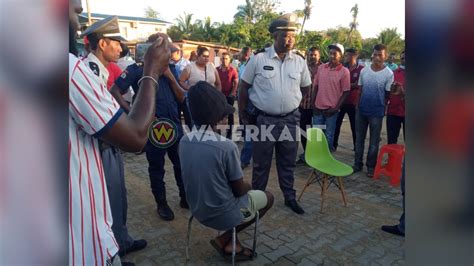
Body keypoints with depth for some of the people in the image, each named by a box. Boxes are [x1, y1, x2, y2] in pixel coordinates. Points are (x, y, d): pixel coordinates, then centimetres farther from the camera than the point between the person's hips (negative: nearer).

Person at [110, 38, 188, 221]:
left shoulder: (171, 69, 8)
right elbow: (114, 92, -12)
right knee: (156, 168, 9)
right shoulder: (137, 69, -7)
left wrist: (171, 77, -9)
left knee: (182, 163, 14)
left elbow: (181, 98, 5)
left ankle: (185, 198, 32)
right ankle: (161, 204, 27)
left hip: (175, 125, 5)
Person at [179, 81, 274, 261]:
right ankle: (226, 240, 12)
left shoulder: (184, 142, -8)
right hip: (222, 214, -6)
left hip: (198, 211, 6)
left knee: (243, 190, 28)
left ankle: (232, 241, 16)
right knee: (268, 197, 18)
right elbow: (239, 190, -16)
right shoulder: (227, 146, -27)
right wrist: (248, 185, 8)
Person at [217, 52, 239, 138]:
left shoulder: (232, 70, -5)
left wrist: (232, 93, -11)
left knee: (230, 114, 7)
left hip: (229, 95, -3)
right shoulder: (217, 69, 3)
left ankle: (229, 133, 15)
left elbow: (236, 83, -5)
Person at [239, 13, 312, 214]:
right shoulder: (258, 59, -7)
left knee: (288, 162, 16)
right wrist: (243, 115, 1)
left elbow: (306, 87, 17)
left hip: (290, 120, 3)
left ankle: (289, 197, 33)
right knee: (261, 163, 9)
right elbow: (243, 87, 0)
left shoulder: (299, 62, 2)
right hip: (264, 120, -3)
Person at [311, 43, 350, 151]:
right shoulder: (321, 67, 4)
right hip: (318, 107, 4)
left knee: (329, 135, 9)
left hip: (331, 109, -4)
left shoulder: (344, 71, -8)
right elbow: (315, 86, 9)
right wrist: (312, 103, 3)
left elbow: (346, 92, -7)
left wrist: (336, 108, -12)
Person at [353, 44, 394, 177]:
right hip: (361, 110, 3)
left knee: (374, 141, 7)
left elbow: (388, 95, -2)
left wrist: (382, 109, -1)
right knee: (359, 138, 11)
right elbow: (360, 90, 8)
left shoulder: (389, 74, -7)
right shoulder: (364, 70, 3)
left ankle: (371, 166, 20)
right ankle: (357, 164, 23)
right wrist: (357, 106, 4)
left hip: (376, 112, -3)